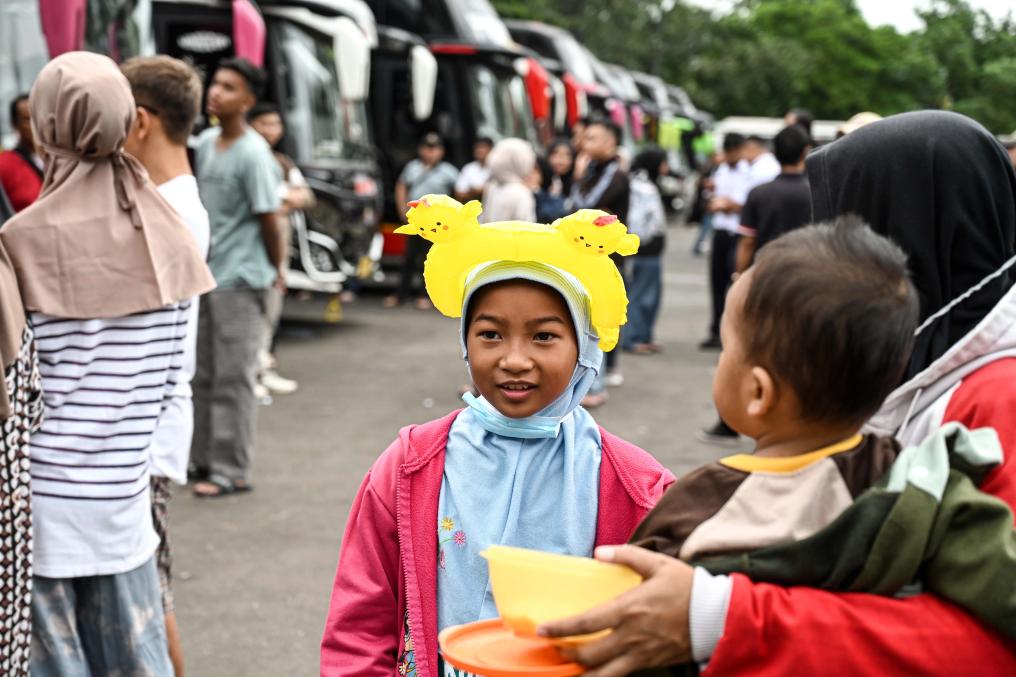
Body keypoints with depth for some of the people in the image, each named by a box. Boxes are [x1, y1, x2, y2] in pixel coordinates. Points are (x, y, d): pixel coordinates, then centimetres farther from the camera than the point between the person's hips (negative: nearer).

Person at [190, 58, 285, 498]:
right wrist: (195, 257, 14)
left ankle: (232, 470, 5)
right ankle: (203, 458, 27)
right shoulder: (204, 143, 7)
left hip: (239, 280, -8)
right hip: (203, 275, 8)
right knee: (202, 374, 15)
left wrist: (277, 271, -5)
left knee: (233, 377, -2)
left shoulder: (253, 154, -17)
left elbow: (269, 218, -14)